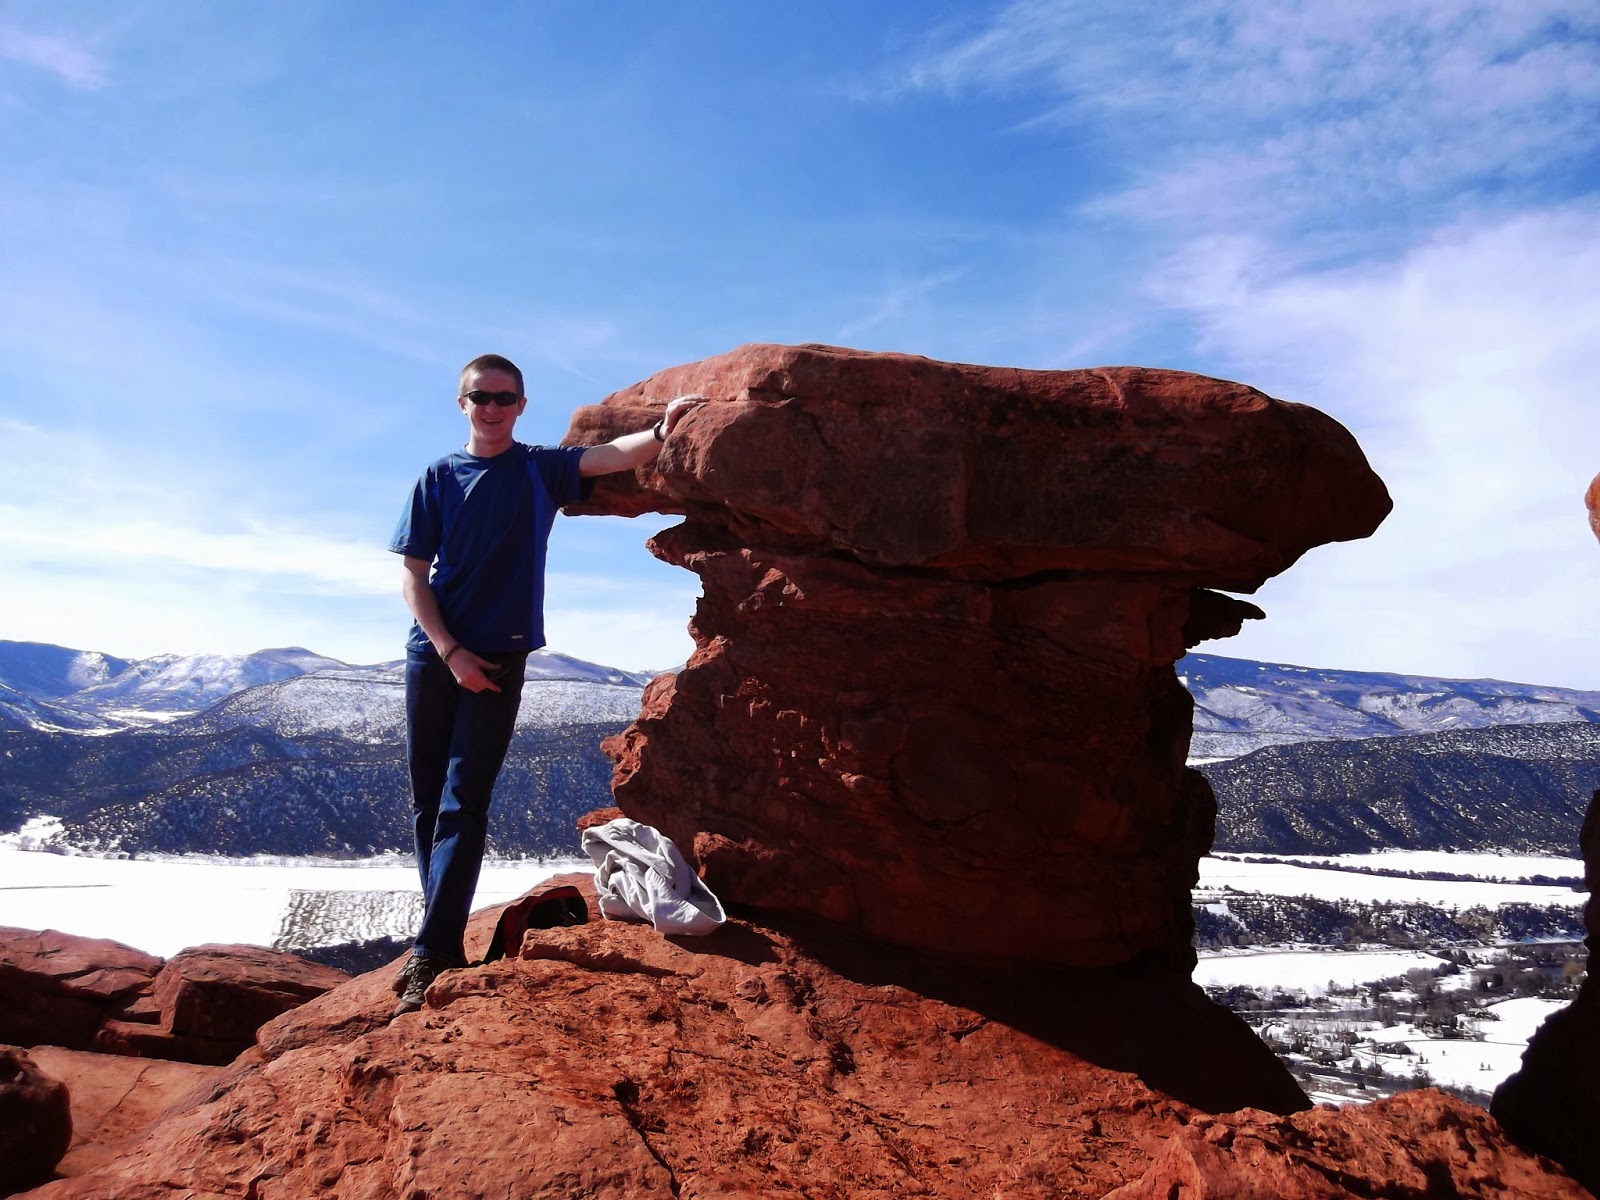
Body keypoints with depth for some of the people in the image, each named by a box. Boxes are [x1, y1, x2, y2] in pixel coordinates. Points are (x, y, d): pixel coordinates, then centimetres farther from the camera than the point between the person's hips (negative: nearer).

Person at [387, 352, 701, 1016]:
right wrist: (450, 652, -10)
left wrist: (660, 434, -37)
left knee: (462, 806, -6)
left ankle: (432, 956, -5)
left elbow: (607, 457, -17)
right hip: (433, 653, 3)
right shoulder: (439, 477, 5)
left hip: (498, 659, -2)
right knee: (427, 803, 8)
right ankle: (445, 938, 21)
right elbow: (412, 577, 1)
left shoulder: (541, 468, 3)